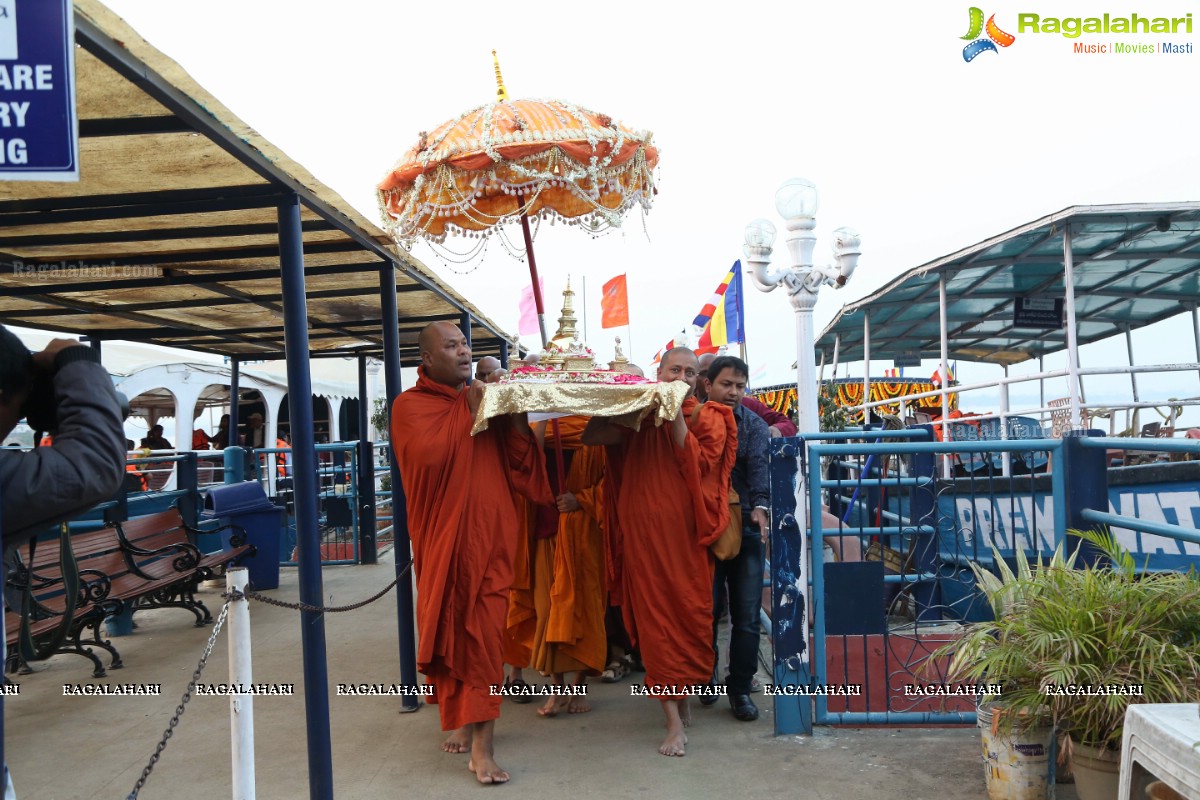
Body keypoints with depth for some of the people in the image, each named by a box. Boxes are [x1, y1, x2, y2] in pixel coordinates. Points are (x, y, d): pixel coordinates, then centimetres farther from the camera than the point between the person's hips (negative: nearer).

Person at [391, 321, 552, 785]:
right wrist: (469, 413, -11)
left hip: (489, 532, 2)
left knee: (484, 634, -2)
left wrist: (515, 415, -9)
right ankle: (462, 717, 31)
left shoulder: (484, 399, 10)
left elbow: (520, 464, 5)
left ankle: (482, 745, 1)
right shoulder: (410, 405, -2)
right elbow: (430, 455, -20)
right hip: (443, 535, -2)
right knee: (449, 631, 10)